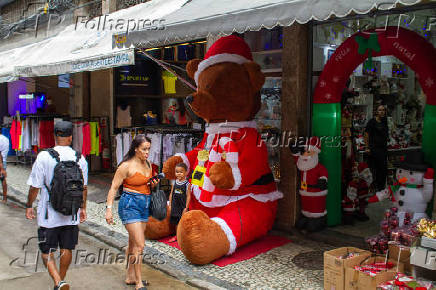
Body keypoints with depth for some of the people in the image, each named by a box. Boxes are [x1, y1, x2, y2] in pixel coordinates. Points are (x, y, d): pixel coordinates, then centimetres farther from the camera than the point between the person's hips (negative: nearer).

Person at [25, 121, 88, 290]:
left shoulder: (44, 157, -13)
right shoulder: (80, 158, -2)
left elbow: (35, 187, -8)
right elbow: (83, 187, 7)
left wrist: (29, 206, 8)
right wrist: (83, 208, 20)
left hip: (49, 215, -3)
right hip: (72, 214, 3)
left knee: (47, 252, 8)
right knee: (66, 249, 18)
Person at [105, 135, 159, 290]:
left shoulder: (148, 164, 10)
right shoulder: (126, 166, -12)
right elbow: (114, 188, -10)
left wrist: (153, 184, 1)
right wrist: (109, 208, -16)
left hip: (144, 204, 7)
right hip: (130, 205, -7)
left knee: (133, 243, 15)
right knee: (140, 245, -10)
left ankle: (130, 277, 28)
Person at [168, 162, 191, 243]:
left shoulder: (187, 184, -9)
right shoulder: (175, 183, 4)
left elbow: (188, 196, -10)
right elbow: (171, 194, 10)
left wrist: (186, 207, -13)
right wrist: (170, 205, 7)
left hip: (183, 206, -5)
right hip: (175, 206, 5)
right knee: (176, 222, 14)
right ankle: (177, 236, 28)